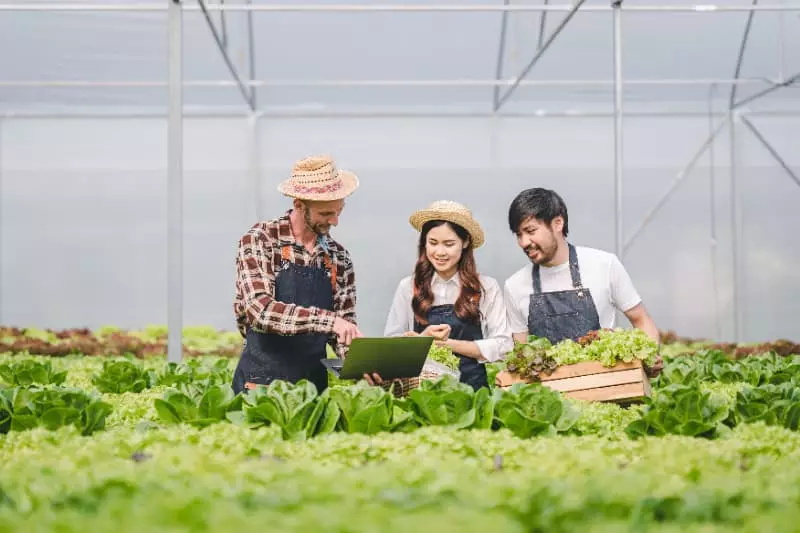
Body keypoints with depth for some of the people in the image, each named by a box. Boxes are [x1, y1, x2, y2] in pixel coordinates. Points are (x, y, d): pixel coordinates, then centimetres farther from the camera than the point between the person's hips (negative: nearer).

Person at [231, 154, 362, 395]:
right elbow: (260, 310, -21)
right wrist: (326, 320, -30)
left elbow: (344, 326, 8)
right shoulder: (259, 240, -8)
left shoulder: (339, 258, 6)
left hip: (315, 383, 4)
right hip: (262, 380, -4)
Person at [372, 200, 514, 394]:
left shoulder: (487, 288, 4)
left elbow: (503, 345, 0)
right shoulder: (408, 287, 8)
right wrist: (423, 339, -11)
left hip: (473, 385, 0)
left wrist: (449, 343, -6)